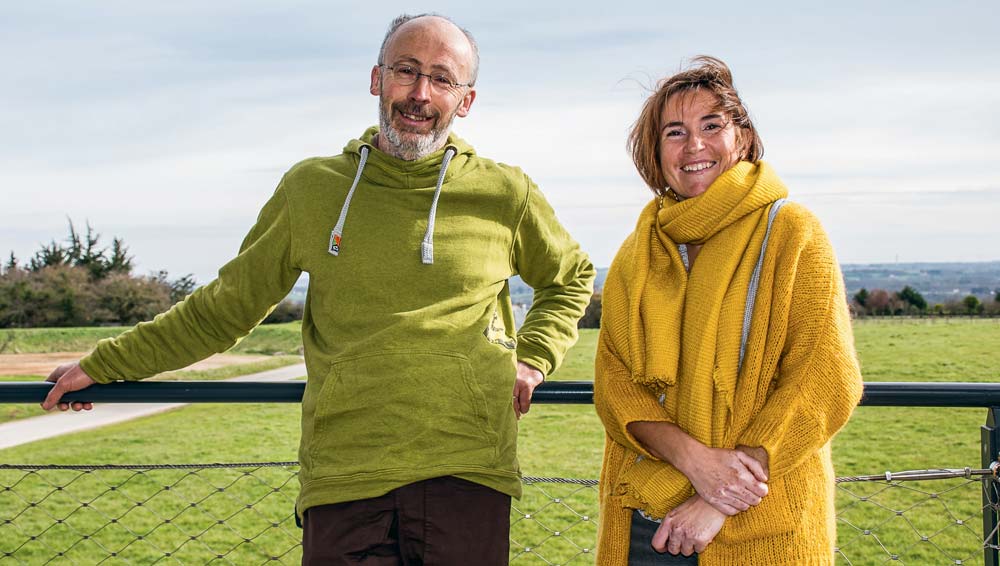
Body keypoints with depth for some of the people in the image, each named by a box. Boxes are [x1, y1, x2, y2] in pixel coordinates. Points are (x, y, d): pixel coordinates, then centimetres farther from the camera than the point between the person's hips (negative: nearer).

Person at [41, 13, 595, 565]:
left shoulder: (505, 194, 5)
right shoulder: (311, 188, 6)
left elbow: (571, 278, 25)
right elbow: (225, 307, 16)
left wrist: (532, 358, 9)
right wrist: (102, 365, 19)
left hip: (468, 474, 0)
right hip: (342, 477, 0)